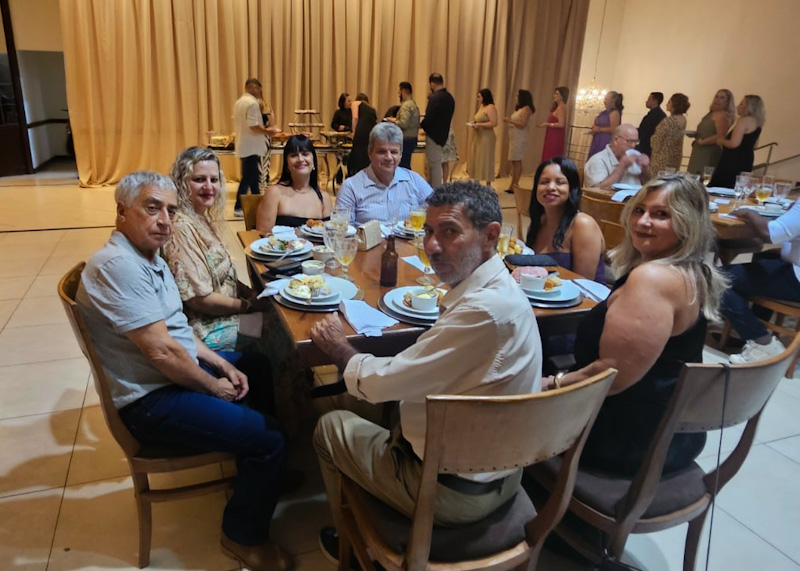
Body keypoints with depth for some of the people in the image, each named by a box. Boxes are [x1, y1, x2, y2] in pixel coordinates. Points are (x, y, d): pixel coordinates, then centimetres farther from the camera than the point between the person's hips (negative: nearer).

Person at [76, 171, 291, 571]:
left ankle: (262, 475, 35)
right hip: (153, 401, -10)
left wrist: (223, 365, 2)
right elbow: (161, 350, -27)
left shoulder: (148, 258, 8)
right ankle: (244, 537, 10)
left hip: (182, 370, 11)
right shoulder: (118, 265, -25)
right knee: (269, 438, -16)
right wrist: (213, 387, -13)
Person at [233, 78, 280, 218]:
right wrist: (266, 131, -9)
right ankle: (238, 208, -1)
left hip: (243, 146, 10)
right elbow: (252, 125, -23)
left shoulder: (238, 102, 15)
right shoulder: (252, 103, -14)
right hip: (251, 147, -10)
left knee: (253, 176, 16)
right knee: (248, 178, -5)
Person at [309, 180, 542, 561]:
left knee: (330, 427, 10)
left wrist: (339, 349, -7)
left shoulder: (485, 309, -31)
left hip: (455, 491, -8)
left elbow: (381, 384, -24)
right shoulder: (496, 289, -1)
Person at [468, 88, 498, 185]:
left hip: (486, 138, -9)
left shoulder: (490, 107, -12)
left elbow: (494, 123, -21)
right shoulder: (481, 107, 16)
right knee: (477, 161, 10)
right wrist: (474, 123, 7)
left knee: (486, 161, -5)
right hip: (478, 137, 9)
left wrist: (480, 125, -20)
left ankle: (488, 185, 1)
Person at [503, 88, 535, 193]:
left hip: (519, 138, -10)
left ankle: (515, 185, -10)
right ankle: (513, 185, 9)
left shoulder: (526, 109, -10)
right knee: (514, 161, 7)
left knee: (517, 161, -10)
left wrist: (509, 120, -16)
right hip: (514, 137, 10)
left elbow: (522, 124, -18)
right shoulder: (520, 108, 19)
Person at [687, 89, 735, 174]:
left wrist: (702, 142, -11)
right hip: (699, 154, 9)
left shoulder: (723, 116, -10)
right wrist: (695, 134, 7)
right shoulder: (711, 113, 17)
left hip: (709, 155, -9)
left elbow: (720, 137, -20)